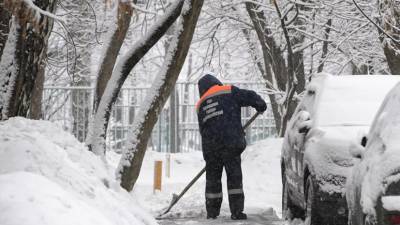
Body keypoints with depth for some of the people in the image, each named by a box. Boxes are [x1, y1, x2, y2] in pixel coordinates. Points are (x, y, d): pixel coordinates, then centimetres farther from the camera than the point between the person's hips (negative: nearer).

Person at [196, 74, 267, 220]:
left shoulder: (200, 105, 20)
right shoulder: (229, 92, 5)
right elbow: (250, 97, -1)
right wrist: (261, 105, 19)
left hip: (209, 147, 4)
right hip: (230, 143, -4)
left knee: (213, 179, 14)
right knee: (234, 177, 2)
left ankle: (212, 212, 17)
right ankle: (237, 211, -3)